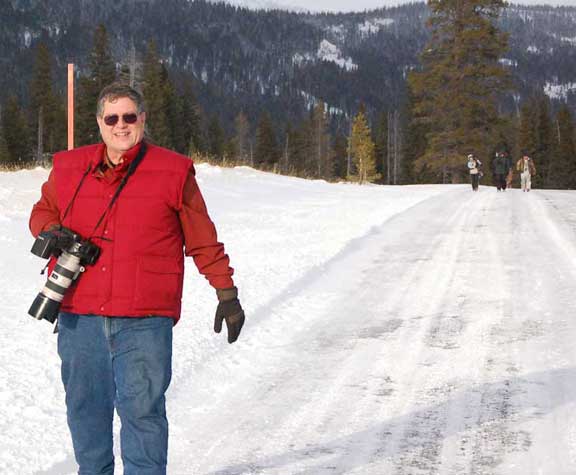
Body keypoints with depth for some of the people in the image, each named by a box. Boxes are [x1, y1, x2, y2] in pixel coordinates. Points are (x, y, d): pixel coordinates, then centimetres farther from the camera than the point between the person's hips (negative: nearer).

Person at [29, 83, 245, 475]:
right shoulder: (69, 168, 10)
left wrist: (227, 292, 10)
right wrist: (50, 232, 2)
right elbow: (43, 210, 26)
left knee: (142, 409, -7)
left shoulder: (174, 172, 4)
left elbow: (203, 240, 9)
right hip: (79, 317, 3)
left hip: (144, 320, -3)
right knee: (85, 408, 12)